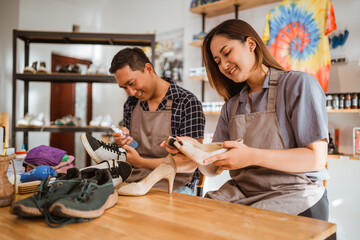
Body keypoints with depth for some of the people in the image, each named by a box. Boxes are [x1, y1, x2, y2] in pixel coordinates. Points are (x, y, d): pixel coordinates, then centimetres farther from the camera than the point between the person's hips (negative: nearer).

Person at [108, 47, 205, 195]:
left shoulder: (188, 104, -8)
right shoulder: (131, 104, 11)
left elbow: (190, 163, -11)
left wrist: (141, 162, -17)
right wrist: (123, 143, -4)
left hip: (172, 188, -4)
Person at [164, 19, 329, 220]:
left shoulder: (299, 84, -4)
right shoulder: (232, 105, 15)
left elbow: (317, 158, -12)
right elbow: (219, 161, 11)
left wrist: (252, 156, -23)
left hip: (293, 198, -5)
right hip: (240, 195, 6)